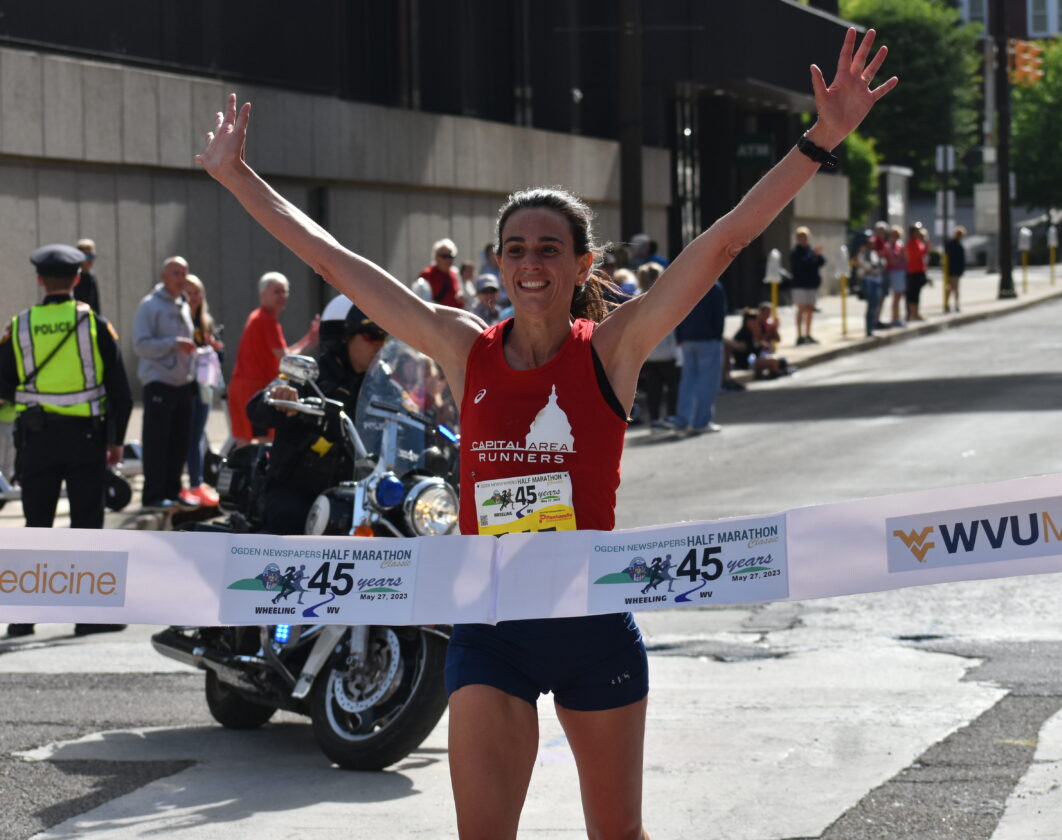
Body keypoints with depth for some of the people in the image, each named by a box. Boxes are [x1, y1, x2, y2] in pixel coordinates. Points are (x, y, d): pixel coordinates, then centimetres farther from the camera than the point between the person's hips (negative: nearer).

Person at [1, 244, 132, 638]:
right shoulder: (94, 324, -4)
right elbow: (119, 387, -2)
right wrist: (116, 439, 7)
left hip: (36, 438, 2)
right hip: (85, 435, -1)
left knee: (36, 524, 8)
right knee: (86, 523, 4)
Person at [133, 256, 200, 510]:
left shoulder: (184, 307, 17)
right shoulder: (150, 306, -7)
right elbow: (141, 344, -15)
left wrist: (191, 373, 15)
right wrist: (174, 343, -22)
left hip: (183, 383, 7)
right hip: (158, 382, -7)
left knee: (180, 441, 9)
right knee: (156, 442, -6)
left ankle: (173, 489, 17)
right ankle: (154, 494, -4)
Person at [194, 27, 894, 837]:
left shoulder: (611, 347, -4)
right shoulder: (465, 348, 2)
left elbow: (725, 239, -11)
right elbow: (331, 258, 5)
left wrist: (821, 140, -17)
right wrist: (237, 176, 8)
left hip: (593, 623, -1)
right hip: (489, 626, 1)